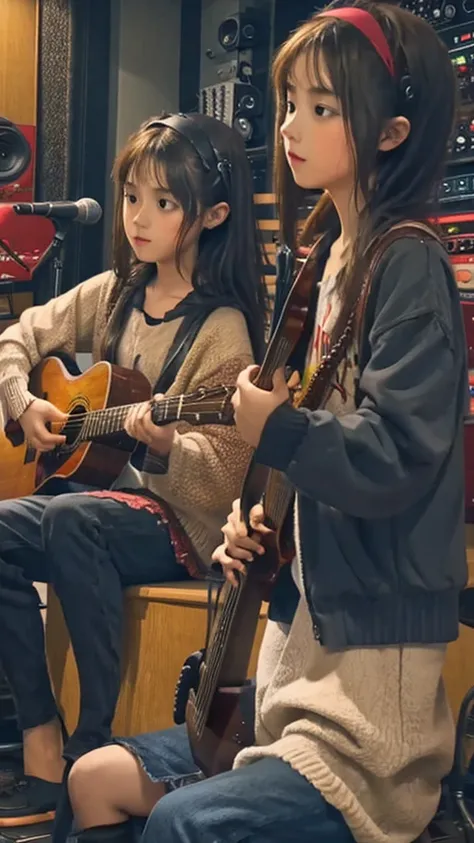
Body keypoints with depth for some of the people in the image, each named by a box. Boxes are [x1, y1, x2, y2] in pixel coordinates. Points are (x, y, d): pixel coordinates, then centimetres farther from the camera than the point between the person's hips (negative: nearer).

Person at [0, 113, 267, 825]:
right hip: (102, 489, 7)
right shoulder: (113, 294, 7)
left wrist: (166, 445, -34)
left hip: (183, 522, -7)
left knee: (70, 519, -36)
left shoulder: (223, 330, -12)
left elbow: (223, 477, -16)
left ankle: (93, 746, -25)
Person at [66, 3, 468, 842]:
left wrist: (276, 431, -11)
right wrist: (263, 524, 6)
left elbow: (394, 458, -24)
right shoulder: (327, 258, 12)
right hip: (300, 645, 9)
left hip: (370, 679, -9)